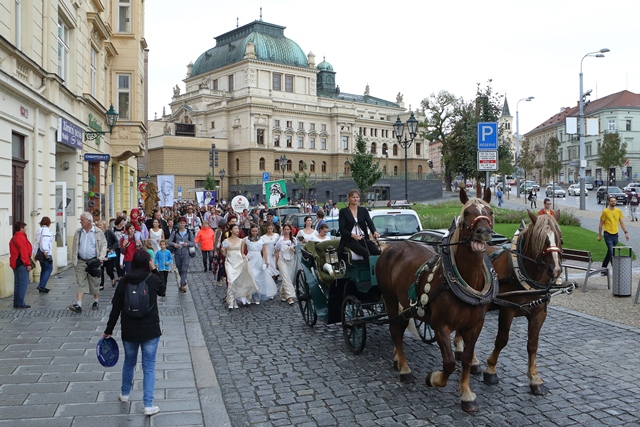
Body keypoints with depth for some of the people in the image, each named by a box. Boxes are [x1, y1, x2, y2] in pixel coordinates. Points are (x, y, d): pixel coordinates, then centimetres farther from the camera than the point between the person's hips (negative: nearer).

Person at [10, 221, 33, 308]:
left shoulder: (14, 238, 18)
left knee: (17, 283, 13)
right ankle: (20, 302, -8)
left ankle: (16, 303, 16)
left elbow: (14, 251, 18)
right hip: (21, 263, -10)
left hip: (15, 263, 10)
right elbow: (24, 251, -19)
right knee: (23, 283, -7)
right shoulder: (21, 237, -13)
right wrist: (28, 264, -17)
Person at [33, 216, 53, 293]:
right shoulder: (46, 230, -11)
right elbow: (45, 241, -22)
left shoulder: (38, 230, 14)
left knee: (43, 269, 16)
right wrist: (46, 251, -25)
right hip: (45, 254, -9)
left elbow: (36, 242, 15)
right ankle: (41, 285, -11)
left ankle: (41, 286, 17)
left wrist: (35, 253, 17)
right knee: (49, 269, -3)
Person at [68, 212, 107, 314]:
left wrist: (101, 257, -13)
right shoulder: (78, 232, 7)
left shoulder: (98, 232, -3)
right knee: (81, 282, -4)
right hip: (81, 261, 3)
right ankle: (78, 305, -10)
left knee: (94, 282, 8)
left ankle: (95, 301, 26)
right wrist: (74, 259, 6)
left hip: (93, 261, -2)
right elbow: (74, 246, 12)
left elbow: (103, 245, -2)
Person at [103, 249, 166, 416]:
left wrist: (109, 330, 9)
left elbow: (116, 308, -1)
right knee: (149, 367, 4)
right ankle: (148, 405, 3)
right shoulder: (154, 279, -10)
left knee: (129, 362, 23)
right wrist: (152, 271, 13)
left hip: (129, 331, 3)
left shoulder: (124, 281, -3)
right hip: (150, 330, -3)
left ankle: (124, 394, 43)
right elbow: (163, 291, 13)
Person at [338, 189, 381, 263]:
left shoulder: (364, 210, 14)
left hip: (364, 238, 3)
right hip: (350, 240, -3)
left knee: (377, 252, -23)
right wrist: (352, 235, -21)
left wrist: (374, 232, -19)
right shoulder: (343, 211, 3)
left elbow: (370, 223, 4)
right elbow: (341, 229, -3)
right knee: (365, 252, -31)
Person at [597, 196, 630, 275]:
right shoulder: (605, 211, -7)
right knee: (611, 252, -14)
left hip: (615, 234, 5)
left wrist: (626, 232, 3)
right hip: (608, 234, -5)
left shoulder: (619, 211, 6)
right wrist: (599, 235, -1)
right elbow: (601, 224, -1)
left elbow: (621, 222, 12)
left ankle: (604, 268, 23)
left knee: (609, 252, 11)